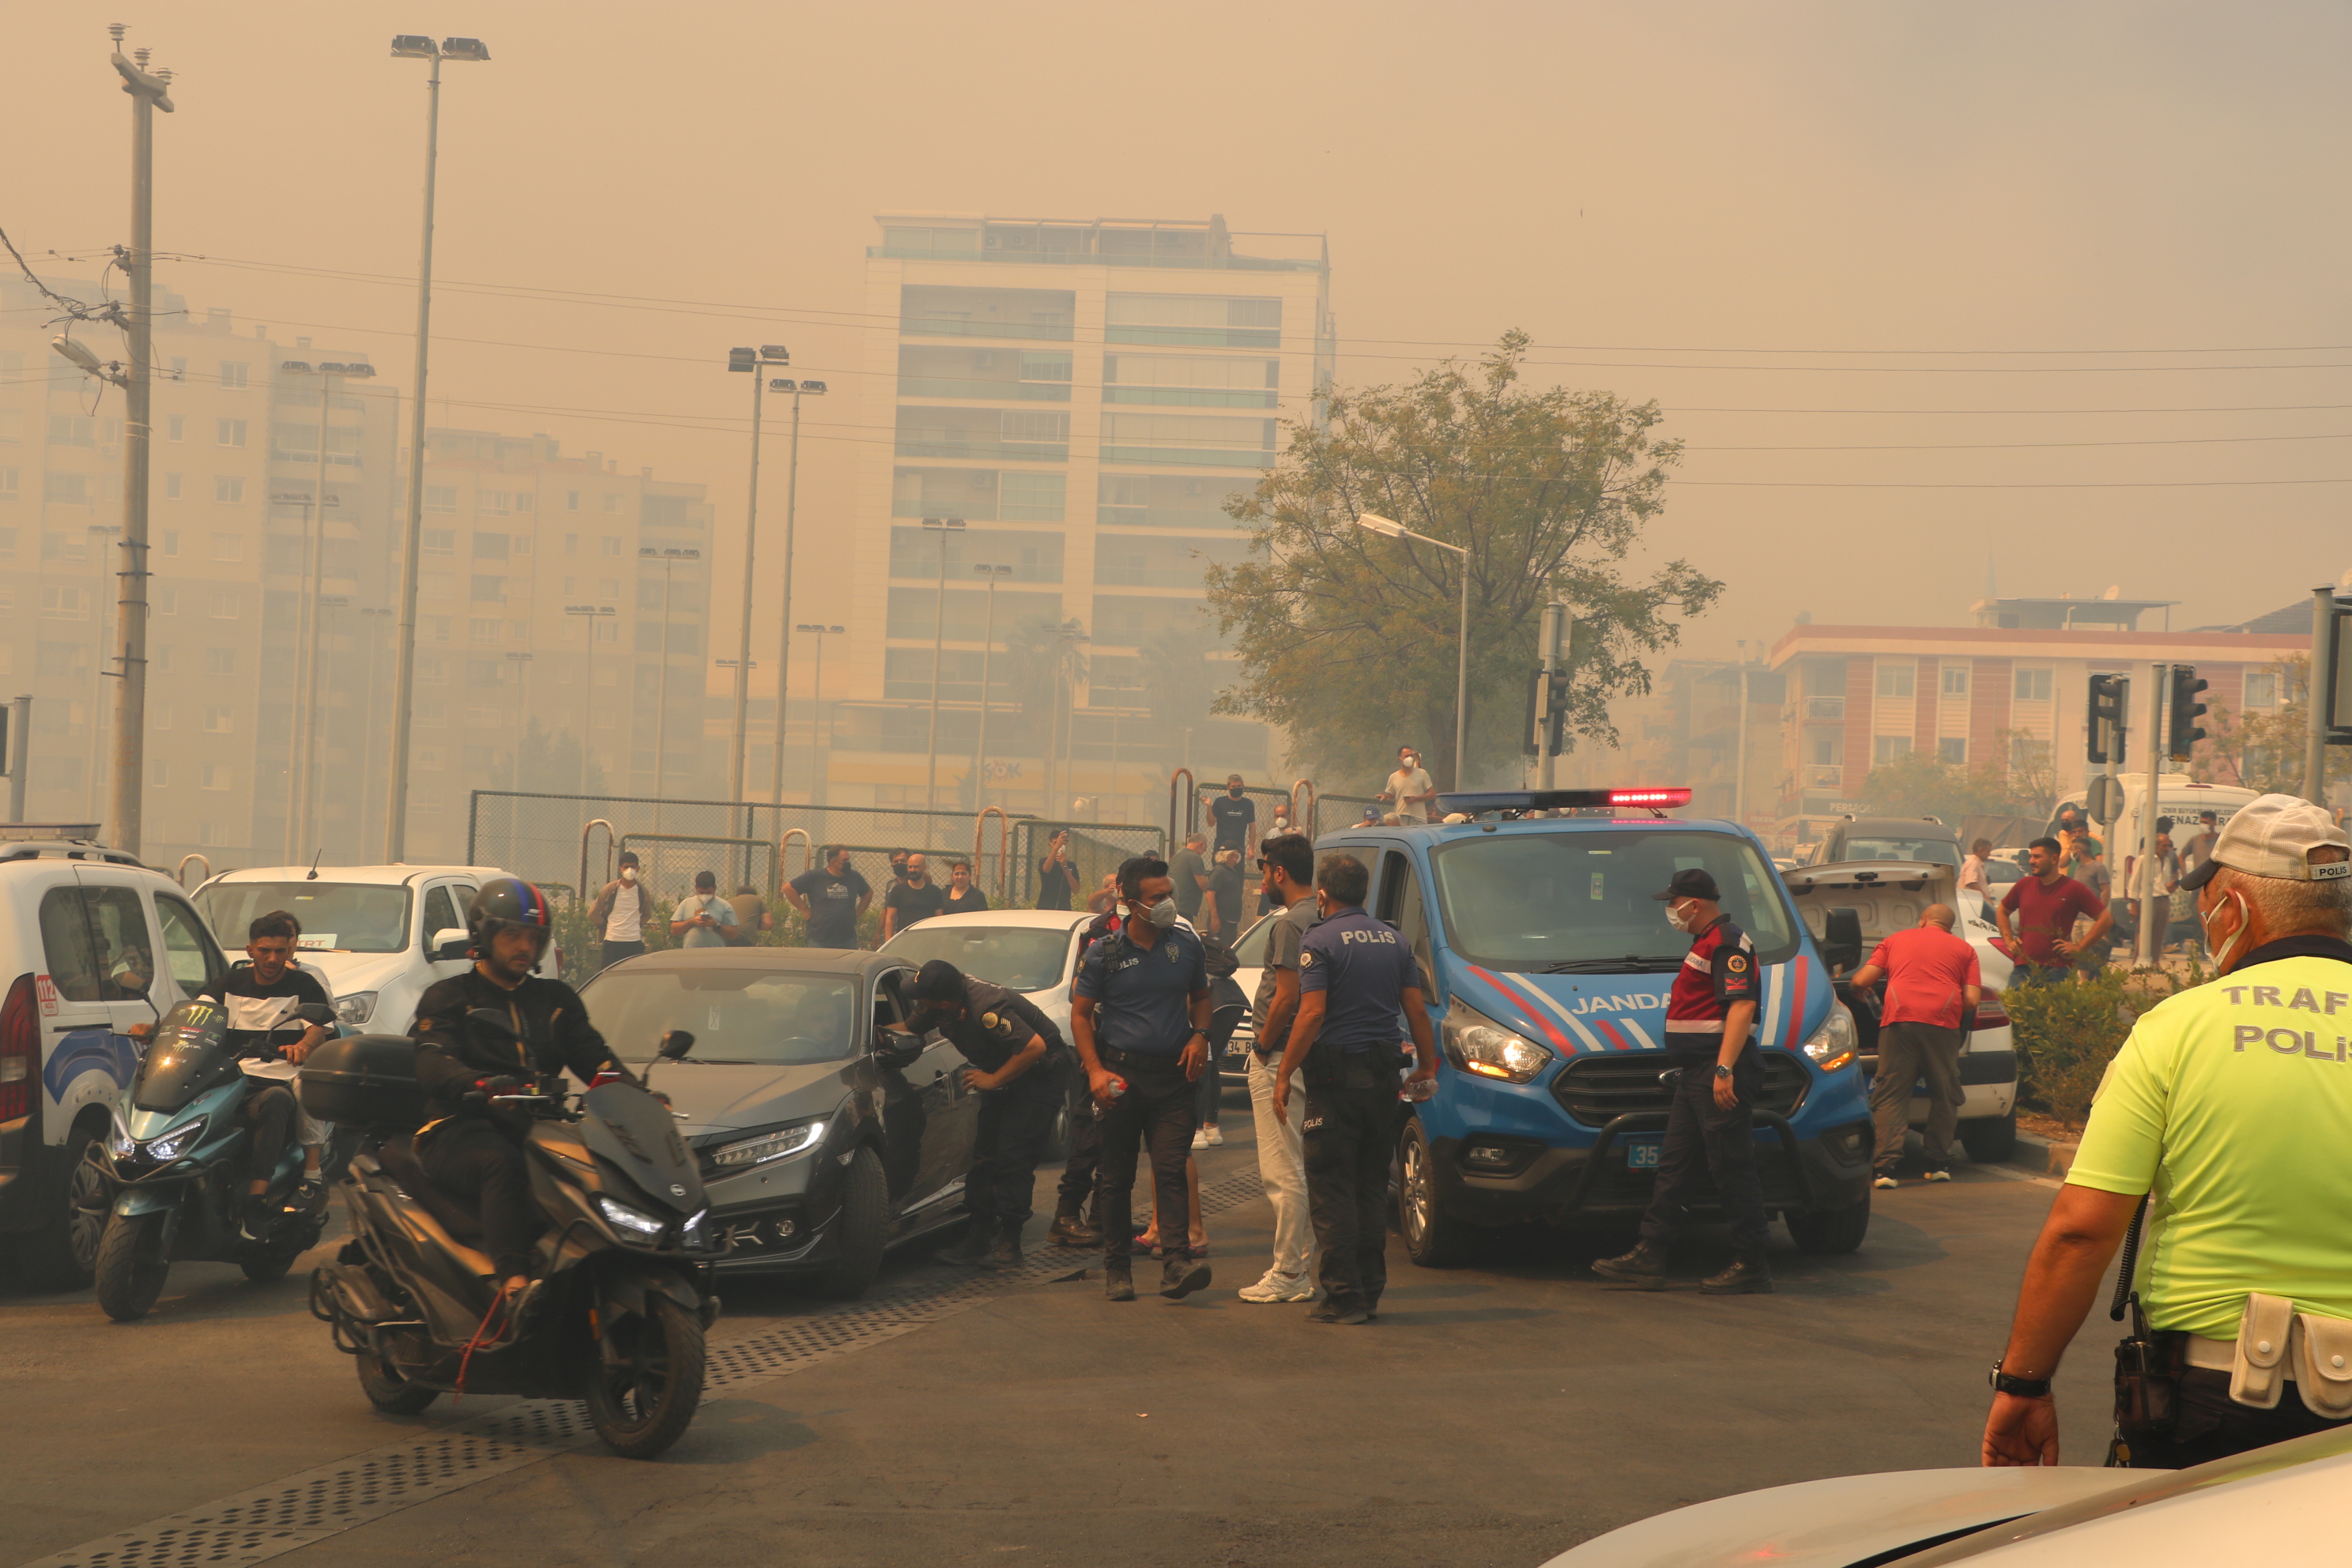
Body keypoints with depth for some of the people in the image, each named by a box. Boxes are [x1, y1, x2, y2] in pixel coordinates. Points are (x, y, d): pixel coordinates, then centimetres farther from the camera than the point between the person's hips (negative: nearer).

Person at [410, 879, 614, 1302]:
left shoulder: (557, 999, 26)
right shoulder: (447, 997, 10)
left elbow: (594, 1057, 14)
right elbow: (432, 1065, -8)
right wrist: (483, 1085, -32)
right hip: (460, 1127, -5)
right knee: (502, 1165, -40)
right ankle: (514, 1284, -56)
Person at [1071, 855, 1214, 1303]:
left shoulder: (1186, 946, 7)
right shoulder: (1105, 953, 0)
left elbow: (1200, 998, 22)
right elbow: (1080, 1014, 4)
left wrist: (1200, 1036, 1)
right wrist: (1095, 1070, -8)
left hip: (1173, 1076, 1)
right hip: (1121, 1075, -1)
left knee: (1171, 1170, -10)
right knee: (1117, 1177, 5)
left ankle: (1177, 1263, -17)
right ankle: (1117, 1268, 14)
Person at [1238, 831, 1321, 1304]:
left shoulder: (1291, 924, -16)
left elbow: (1286, 998, -22)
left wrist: (1263, 1048, -9)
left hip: (1280, 1057, -10)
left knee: (1283, 1173, -6)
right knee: (1300, 1170, 15)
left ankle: (1288, 1274, -4)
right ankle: (1305, 1266, 19)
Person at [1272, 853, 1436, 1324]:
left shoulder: (1321, 941, -8)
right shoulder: (1393, 939, 10)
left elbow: (1312, 1014, -16)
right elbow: (1416, 1009, 9)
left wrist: (1284, 1075, -12)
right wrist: (1427, 1061, 22)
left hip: (1336, 1075, -6)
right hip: (1383, 1073, 6)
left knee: (1331, 1189, -3)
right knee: (1372, 1187, 13)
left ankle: (1344, 1296, -6)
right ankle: (1371, 1291, 14)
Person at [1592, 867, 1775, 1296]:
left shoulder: (1728, 944, -13)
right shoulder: (1707, 943, 21)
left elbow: (1742, 1006, -22)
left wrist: (1724, 1069, -29)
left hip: (1720, 1074, -11)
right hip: (1694, 1076, 11)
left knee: (1733, 1170, -6)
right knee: (1674, 1166, 11)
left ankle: (1751, 1267, -2)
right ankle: (1648, 1257, 14)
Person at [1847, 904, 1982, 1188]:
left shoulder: (1895, 940, 21)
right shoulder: (1964, 949, 20)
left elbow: (1860, 981, 14)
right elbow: (1972, 1000, 8)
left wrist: (1857, 989, 37)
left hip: (1900, 1019, 0)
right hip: (1943, 1023, 0)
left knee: (1891, 1093, 0)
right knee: (1944, 1095, 14)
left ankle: (1886, 1165, -12)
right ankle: (1940, 1163, 15)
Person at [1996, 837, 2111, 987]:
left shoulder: (2074, 889, -1)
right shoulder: (2024, 885, 11)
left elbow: (2106, 918, -1)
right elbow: (2002, 911, 28)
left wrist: (2079, 947, -5)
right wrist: (2008, 940, 14)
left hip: (2057, 971, -4)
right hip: (2022, 968, 4)